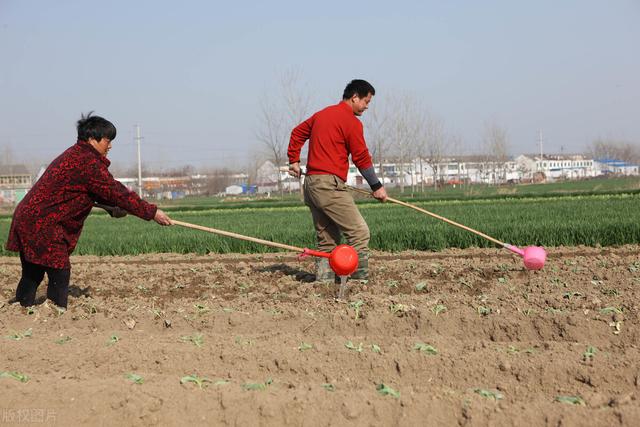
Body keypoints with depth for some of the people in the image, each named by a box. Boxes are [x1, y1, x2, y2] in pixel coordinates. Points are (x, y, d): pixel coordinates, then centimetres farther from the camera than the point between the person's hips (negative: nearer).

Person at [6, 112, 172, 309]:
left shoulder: (75, 155, 17)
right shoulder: (88, 163, -16)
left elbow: (99, 190, 24)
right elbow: (115, 192, -17)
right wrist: (152, 212, -13)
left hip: (27, 218, 10)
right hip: (42, 225, -10)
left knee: (32, 276, 14)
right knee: (59, 274, -5)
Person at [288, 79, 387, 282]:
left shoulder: (322, 114, 18)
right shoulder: (351, 121, -7)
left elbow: (297, 133, 28)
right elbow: (361, 157, -6)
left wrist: (294, 161, 32)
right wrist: (376, 186, 2)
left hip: (310, 183, 9)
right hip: (330, 184, -9)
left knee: (327, 238, 12)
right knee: (359, 232, -9)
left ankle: (323, 278, 8)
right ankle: (360, 278, -14)